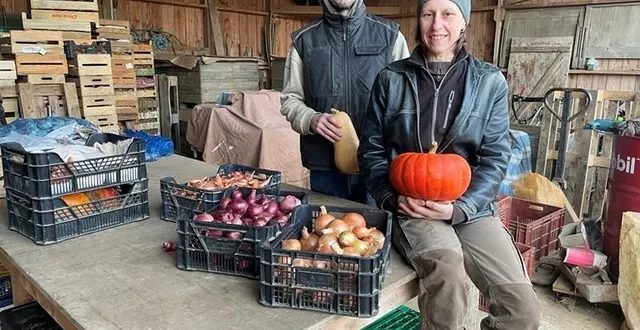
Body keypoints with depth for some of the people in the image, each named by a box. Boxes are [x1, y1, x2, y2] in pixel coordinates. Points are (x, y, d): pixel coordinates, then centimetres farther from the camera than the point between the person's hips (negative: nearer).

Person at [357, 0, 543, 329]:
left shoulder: (490, 82, 5)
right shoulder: (391, 79, 4)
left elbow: (494, 158, 2)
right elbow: (370, 150, 7)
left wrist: (460, 208, -13)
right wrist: (393, 197, -9)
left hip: (471, 208, 2)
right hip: (409, 208, -1)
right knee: (447, 270, -33)